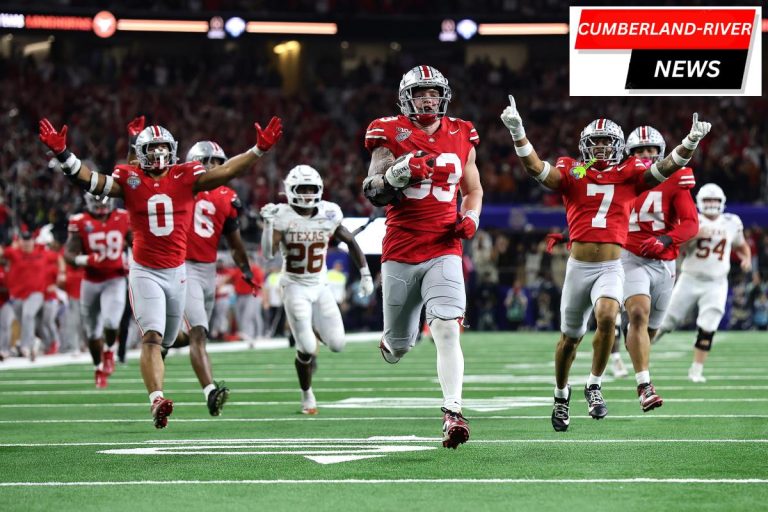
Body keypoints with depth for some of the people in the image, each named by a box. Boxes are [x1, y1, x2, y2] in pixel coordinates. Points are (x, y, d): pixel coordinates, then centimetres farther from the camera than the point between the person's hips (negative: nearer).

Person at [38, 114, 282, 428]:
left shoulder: (185, 177, 0)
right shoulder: (130, 179, -3)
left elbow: (224, 172, -6)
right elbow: (91, 181, -9)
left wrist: (259, 149, -15)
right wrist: (62, 154, -22)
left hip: (177, 271, 3)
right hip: (145, 271, -3)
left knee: (165, 341, 15)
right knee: (152, 337, -18)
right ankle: (157, 400, -29)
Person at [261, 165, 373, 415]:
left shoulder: (329, 214, -5)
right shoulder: (283, 217, -14)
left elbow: (351, 242, 9)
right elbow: (268, 253, -22)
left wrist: (366, 274, 7)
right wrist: (269, 222, -32)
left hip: (320, 285, 3)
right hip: (295, 287, -3)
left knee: (336, 344, -6)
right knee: (306, 348, -11)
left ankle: (313, 331, 30)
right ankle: (307, 395, 13)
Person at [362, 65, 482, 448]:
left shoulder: (461, 137, 7)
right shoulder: (391, 135, -2)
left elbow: (474, 189, 21)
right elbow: (373, 194, -5)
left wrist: (471, 217, 1)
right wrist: (398, 173, -24)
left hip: (443, 250, 1)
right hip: (400, 252, -1)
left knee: (447, 330, -20)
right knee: (399, 347, 10)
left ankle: (452, 414, -22)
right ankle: (391, 341, 48)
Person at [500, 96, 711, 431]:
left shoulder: (629, 174, 5)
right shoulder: (572, 173, 3)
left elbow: (664, 169, -6)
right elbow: (536, 168, -10)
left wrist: (691, 142, -23)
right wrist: (517, 132, -25)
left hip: (611, 268, -1)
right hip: (578, 267, 1)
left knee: (607, 317, -28)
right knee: (570, 337, 12)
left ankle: (594, 386, -9)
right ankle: (561, 394, 37)